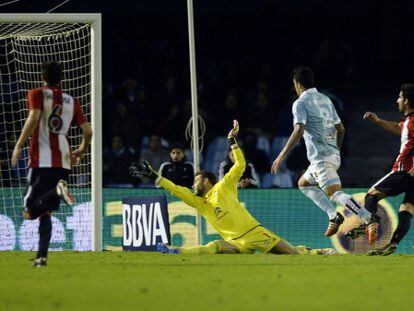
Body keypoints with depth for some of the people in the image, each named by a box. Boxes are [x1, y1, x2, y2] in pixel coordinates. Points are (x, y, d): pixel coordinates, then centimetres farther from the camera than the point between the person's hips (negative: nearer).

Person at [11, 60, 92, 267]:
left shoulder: (37, 95, 4)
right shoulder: (71, 101, 15)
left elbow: (34, 118, -15)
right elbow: (87, 131, 10)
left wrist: (19, 146, -12)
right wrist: (81, 151, 28)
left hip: (41, 161, -4)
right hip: (63, 162, 4)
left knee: (30, 211, -7)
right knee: (46, 212, 11)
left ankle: (57, 190, -33)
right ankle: (42, 256, -1)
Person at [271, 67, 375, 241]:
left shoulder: (300, 103, -6)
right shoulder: (325, 100, 17)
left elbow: (299, 131, -19)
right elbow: (340, 129, 20)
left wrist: (281, 156, -18)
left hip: (321, 157, -9)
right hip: (333, 155, 9)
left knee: (335, 193, -17)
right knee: (303, 183, 25)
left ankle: (370, 220, -35)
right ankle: (333, 215, 8)